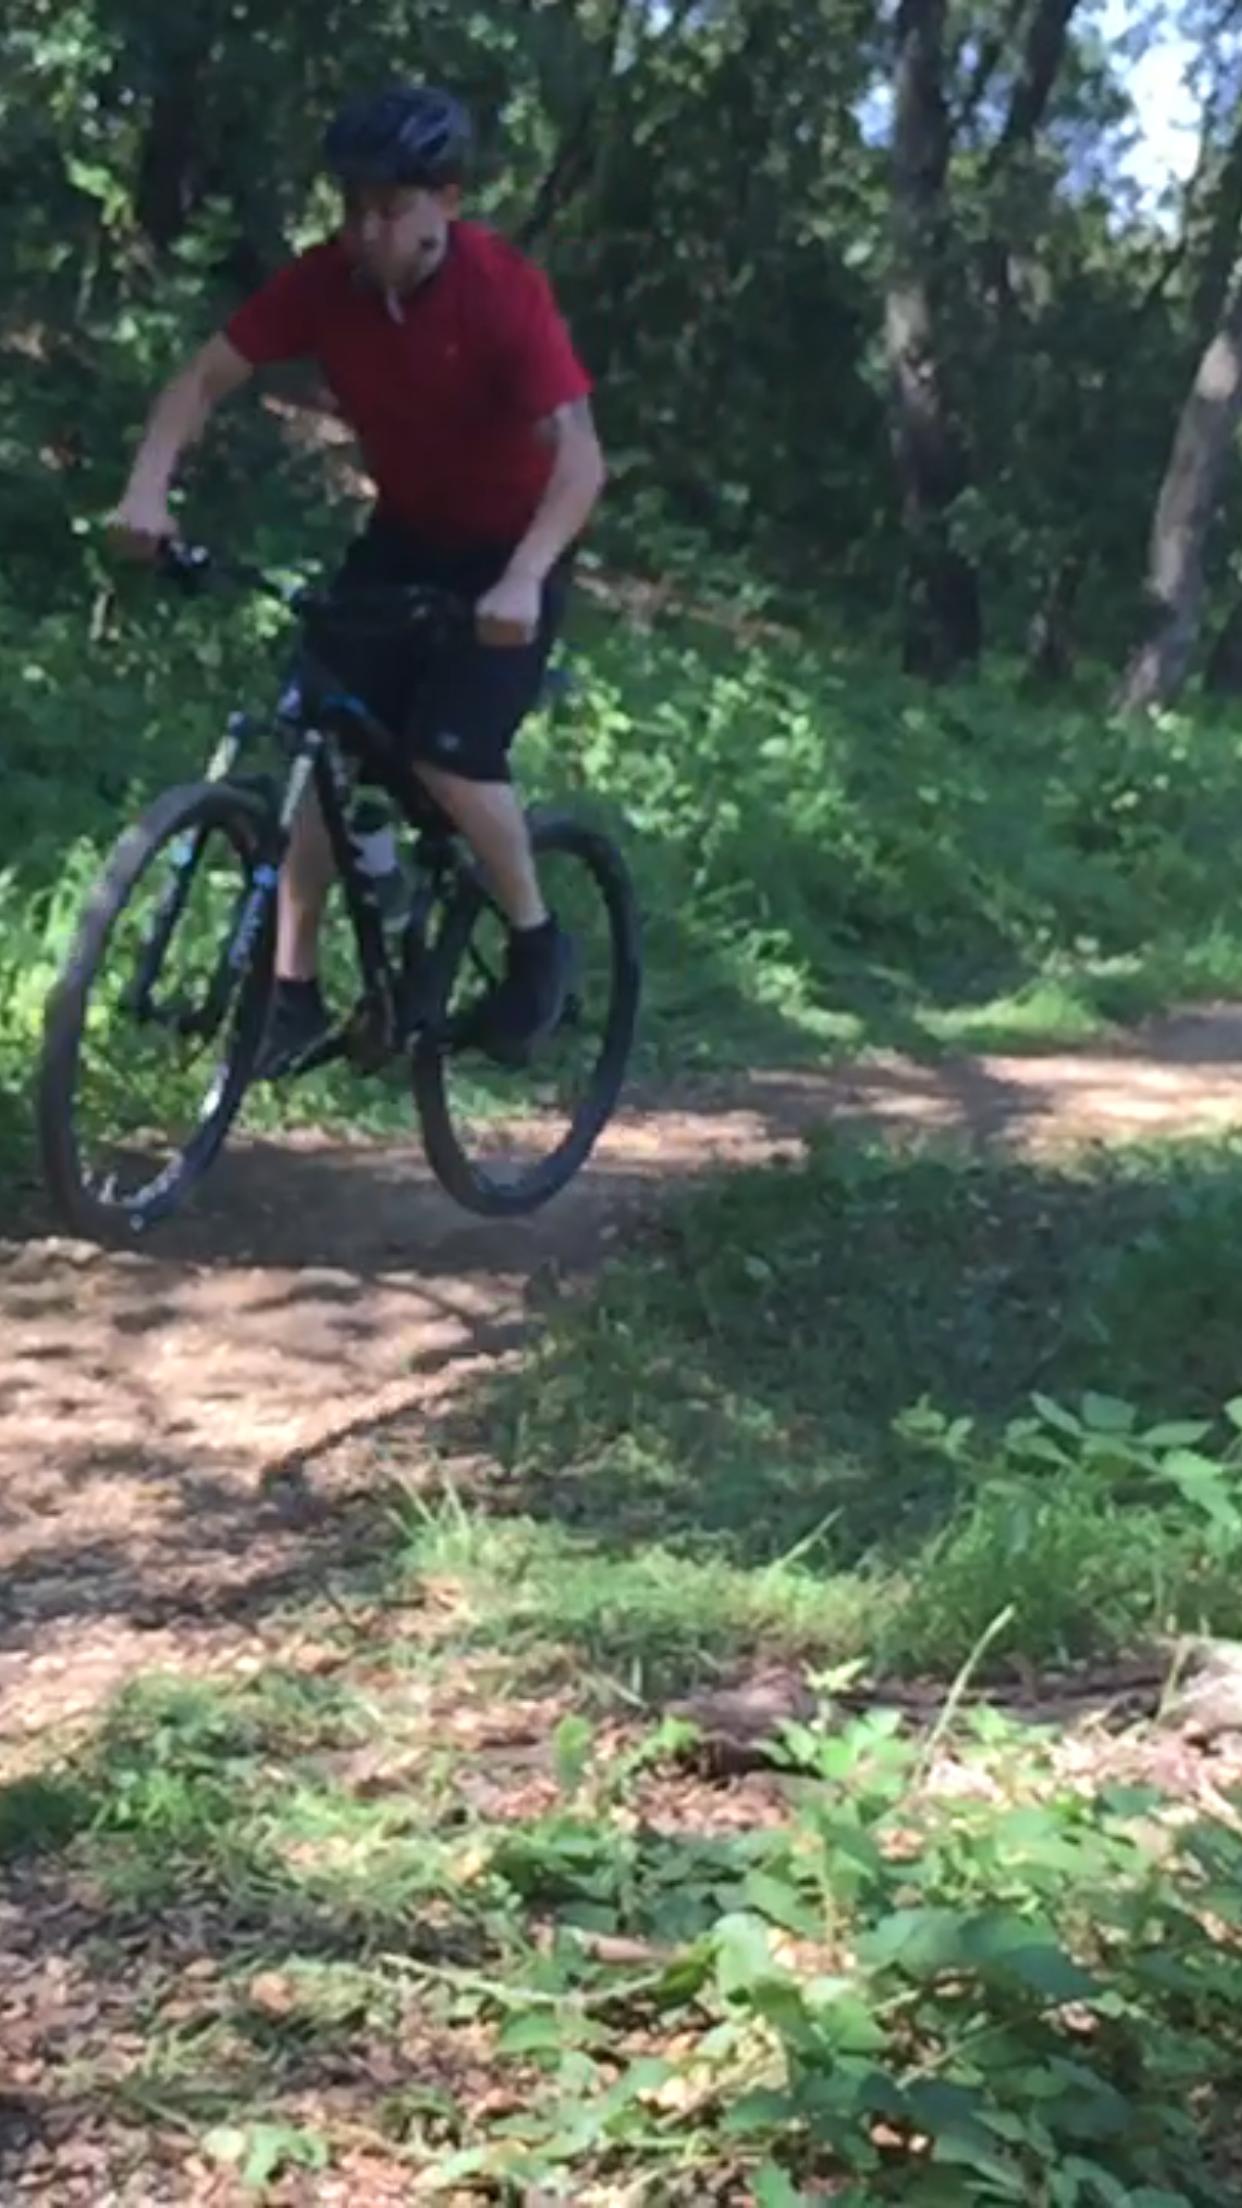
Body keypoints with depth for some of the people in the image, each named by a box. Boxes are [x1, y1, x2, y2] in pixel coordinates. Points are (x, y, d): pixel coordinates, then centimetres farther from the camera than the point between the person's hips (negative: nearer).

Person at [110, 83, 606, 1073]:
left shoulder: (504, 290, -26)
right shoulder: (326, 280, -14)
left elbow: (580, 456, -31)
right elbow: (206, 379, -10)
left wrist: (522, 581, -45)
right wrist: (149, 489, -28)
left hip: (511, 546, -5)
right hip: (404, 532, 5)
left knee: (450, 754, -19)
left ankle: (538, 943, 6)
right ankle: (295, 986, 3)